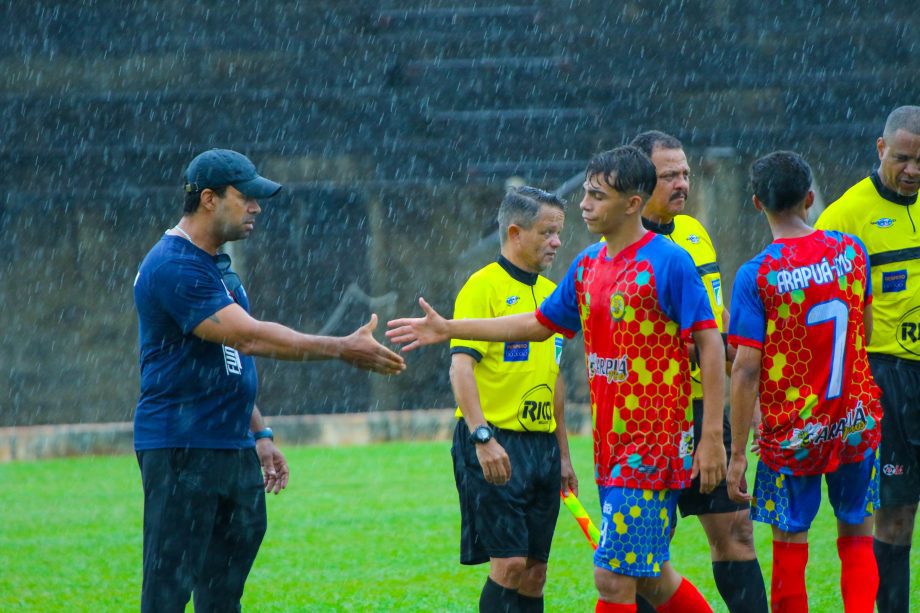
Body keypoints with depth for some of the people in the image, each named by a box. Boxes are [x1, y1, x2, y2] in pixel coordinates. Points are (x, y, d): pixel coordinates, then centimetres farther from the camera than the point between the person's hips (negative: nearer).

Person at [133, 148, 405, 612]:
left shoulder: (216, 266, 18)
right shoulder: (173, 266, -15)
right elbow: (250, 337, -22)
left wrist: (258, 435, 21)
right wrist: (343, 349, -18)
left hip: (232, 449, 10)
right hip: (181, 449, -10)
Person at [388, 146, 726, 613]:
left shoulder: (668, 262, -12)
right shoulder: (588, 265, 12)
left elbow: (710, 343, -13)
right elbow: (540, 324, 24)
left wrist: (712, 437, -17)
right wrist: (448, 329, 23)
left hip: (653, 447, -8)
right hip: (610, 447, 8)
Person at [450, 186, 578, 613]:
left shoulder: (550, 292, 16)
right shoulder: (484, 286, -8)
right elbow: (460, 366, -16)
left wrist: (563, 453, 21)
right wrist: (482, 437, -26)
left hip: (542, 445, 7)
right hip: (496, 444, -7)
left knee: (535, 570, 6)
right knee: (509, 563, -11)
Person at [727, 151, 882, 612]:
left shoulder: (756, 276, -14)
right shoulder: (851, 250, -2)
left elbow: (746, 371, -16)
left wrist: (737, 454, -12)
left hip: (793, 431, -3)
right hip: (856, 419, 3)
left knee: (790, 544, 6)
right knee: (857, 537, 11)